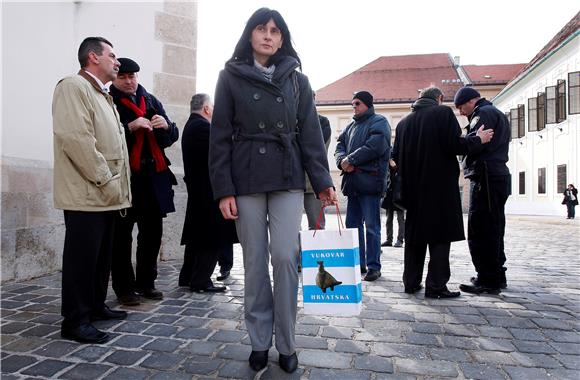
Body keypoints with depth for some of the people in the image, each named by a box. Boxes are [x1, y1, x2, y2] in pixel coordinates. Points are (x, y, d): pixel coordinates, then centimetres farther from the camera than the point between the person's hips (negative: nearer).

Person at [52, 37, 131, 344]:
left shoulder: (102, 95, 23)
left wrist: (116, 185, 15)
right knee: (82, 258, -3)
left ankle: (95, 306, 28)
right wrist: (105, 181, -18)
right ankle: (75, 321, 8)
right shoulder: (73, 86, -8)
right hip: (87, 194, -9)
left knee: (101, 256, 15)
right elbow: (76, 139, -20)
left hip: (106, 194, 9)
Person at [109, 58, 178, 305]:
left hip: (153, 176, 5)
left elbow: (172, 137, 18)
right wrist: (130, 127, -19)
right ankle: (124, 288, 10)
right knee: (122, 234, -1)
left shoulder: (151, 101, 20)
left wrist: (166, 125, -3)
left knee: (152, 232, 8)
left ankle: (146, 283, 21)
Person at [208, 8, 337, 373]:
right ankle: (260, 342, 20)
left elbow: (311, 135, 6)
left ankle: (287, 344, 12)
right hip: (246, 181, 0)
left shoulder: (298, 80, 10)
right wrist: (224, 189, -7)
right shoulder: (231, 77, 5)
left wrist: (323, 182, -3)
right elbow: (220, 137, 1)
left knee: (285, 258, -4)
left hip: (288, 181, 1)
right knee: (255, 262, 4)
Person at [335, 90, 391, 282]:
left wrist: (350, 160, -11)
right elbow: (340, 146, 15)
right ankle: (358, 263, 20)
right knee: (352, 224, 10)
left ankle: (373, 266, 5)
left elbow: (374, 147, -15)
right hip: (352, 181, 8)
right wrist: (342, 160, -7)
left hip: (370, 181, -8)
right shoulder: (351, 126, 23)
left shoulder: (379, 122, 0)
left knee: (371, 226, -3)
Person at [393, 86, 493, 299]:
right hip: (440, 186, -5)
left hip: (413, 188, 5)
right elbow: (455, 145, -13)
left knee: (414, 234, 11)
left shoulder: (404, 122, 10)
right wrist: (478, 139, 3)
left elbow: (396, 156, 10)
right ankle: (436, 286, 1)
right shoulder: (443, 113, -4)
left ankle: (411, 282, 16)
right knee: (440, 236, 0)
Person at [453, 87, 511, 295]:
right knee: (493, 231, 14)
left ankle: (487, 280, -5)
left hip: (486, 178, -11)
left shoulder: (484, 113, -5)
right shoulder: (497, 113, 26)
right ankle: (497, 276, 22)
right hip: (498, 176, 11)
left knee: (480, 232, -8)